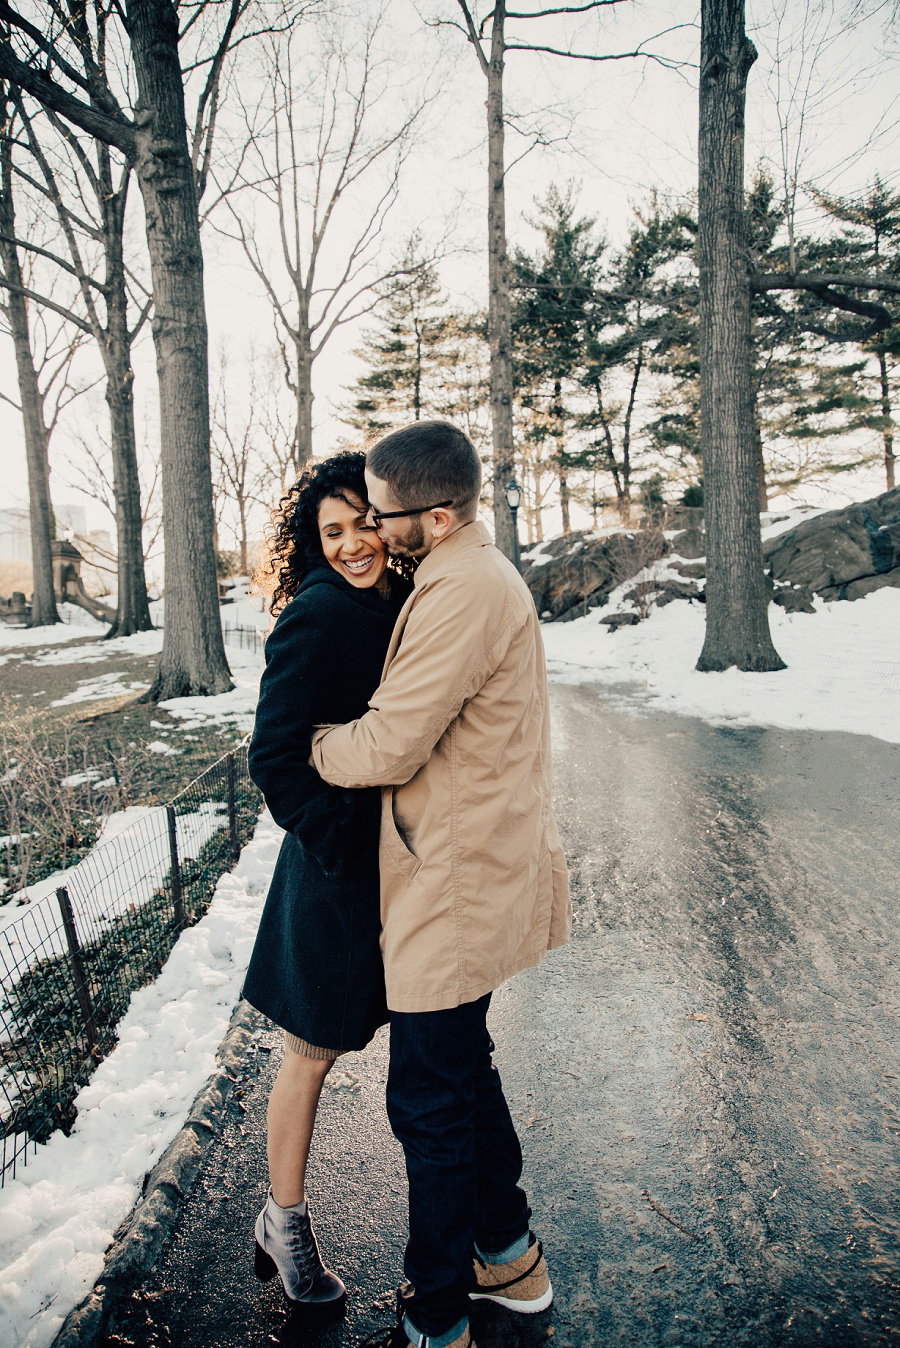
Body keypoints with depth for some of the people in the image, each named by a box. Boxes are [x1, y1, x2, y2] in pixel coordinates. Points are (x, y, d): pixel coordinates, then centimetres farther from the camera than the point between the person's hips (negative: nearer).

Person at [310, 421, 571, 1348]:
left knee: (430, 1104, 7)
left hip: (455, 885, -11)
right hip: (475, 866, 11)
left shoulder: (463, 592, -23)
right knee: (462, 1072, 24)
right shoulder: (476, 572, 11)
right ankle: (509, 1258, 44)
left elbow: (387, 747, -23)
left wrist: (305, 748, -4)